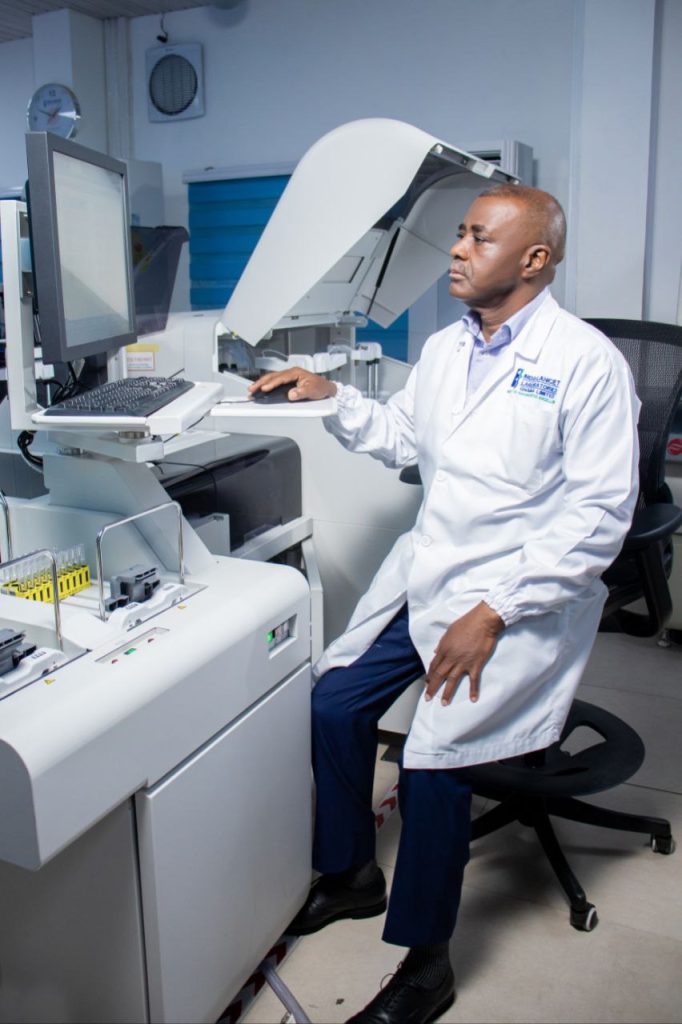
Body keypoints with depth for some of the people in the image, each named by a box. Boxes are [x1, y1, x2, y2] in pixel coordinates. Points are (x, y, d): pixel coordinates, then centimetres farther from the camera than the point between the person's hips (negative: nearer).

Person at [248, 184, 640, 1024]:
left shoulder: (586, 361, -12)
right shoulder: (444, 347, 10)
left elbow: (600, 513, -16)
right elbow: (401, 436, 23)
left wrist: (494, 613, -21)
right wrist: (331, 398, 5)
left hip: (523, 592, -7)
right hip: (424, 569, 7)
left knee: (432, 754, -17)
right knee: (332, 705, -2)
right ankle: (351, 873, 25)